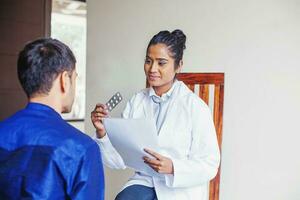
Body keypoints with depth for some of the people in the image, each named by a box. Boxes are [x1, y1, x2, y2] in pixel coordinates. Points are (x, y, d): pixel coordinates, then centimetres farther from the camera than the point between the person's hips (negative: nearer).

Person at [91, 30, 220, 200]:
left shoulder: (195, 107, -10)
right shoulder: (136, 101, 2)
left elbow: (209, 165, -8)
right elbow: (120, 160, 0)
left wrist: (172, 168, -23)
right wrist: (103, 132, -16)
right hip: (144, 181, 3)